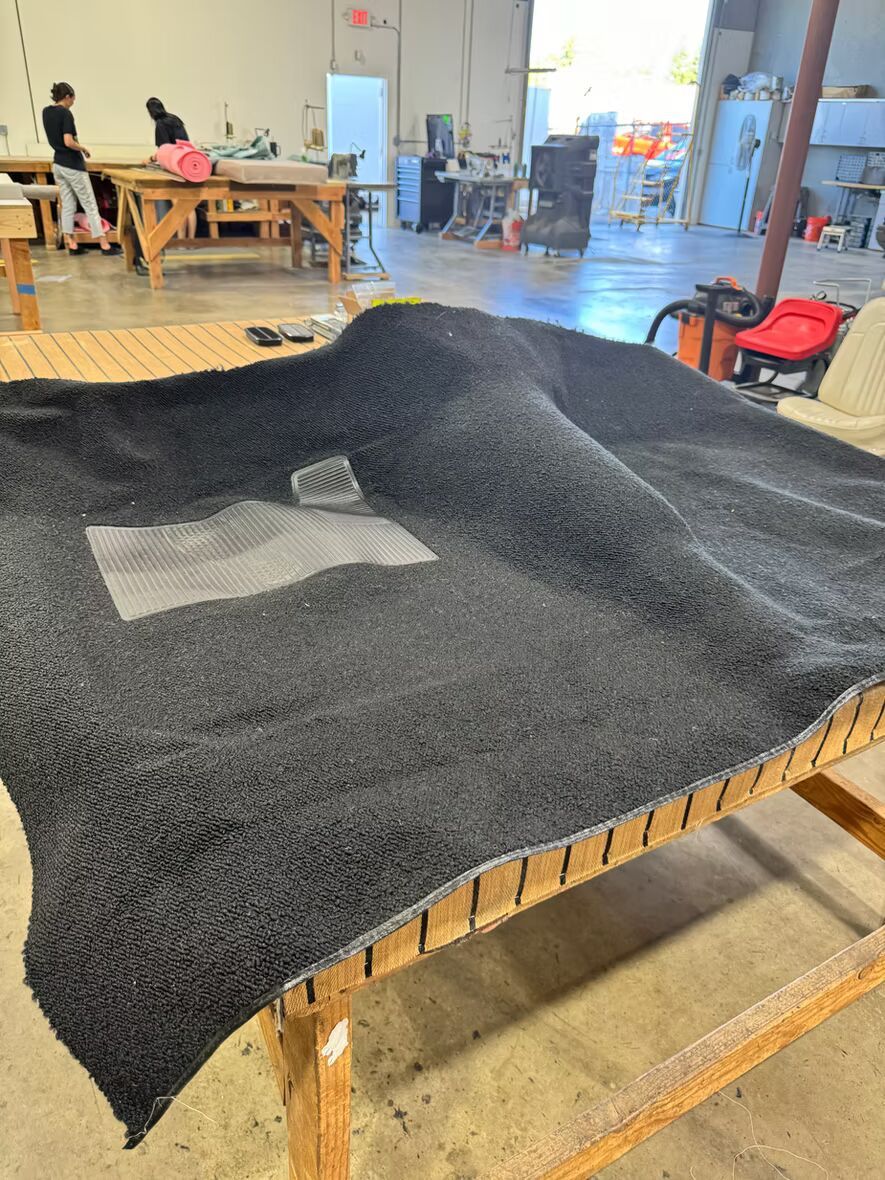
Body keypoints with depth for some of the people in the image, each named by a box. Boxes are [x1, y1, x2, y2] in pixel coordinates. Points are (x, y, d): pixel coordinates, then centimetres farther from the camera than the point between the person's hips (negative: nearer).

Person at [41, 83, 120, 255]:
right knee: (90, 206, -3)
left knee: (67, 205, 10)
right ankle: (105, 245, -2)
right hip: (72, 165, -8)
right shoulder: (65, 113, -16)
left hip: (57, 164, 8)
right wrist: (83, 149, -7)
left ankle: (71, 245, 7)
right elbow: (68, 142, -24)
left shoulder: (46, 112, 8)